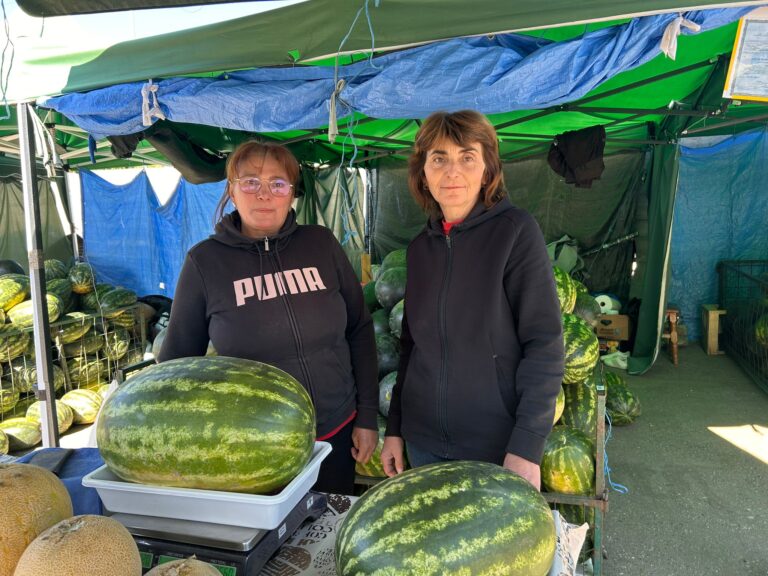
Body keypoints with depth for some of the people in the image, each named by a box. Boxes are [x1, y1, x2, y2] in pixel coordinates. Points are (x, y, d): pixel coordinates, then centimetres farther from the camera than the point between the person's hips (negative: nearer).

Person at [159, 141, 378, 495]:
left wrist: (367, 416, 2)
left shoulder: (322, 244, -3)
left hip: (336, 436, 2)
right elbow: (177, 358, 2)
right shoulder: (205, 260, -6)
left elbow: (359, 330, 3)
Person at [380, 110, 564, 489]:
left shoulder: (515, 231, -10)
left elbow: (544, 344, -14)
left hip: (498, 445, -4)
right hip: (424, 440, 5)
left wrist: (527, 447, -18)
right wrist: (394, 428, 11)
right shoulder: (420, 246, 4)